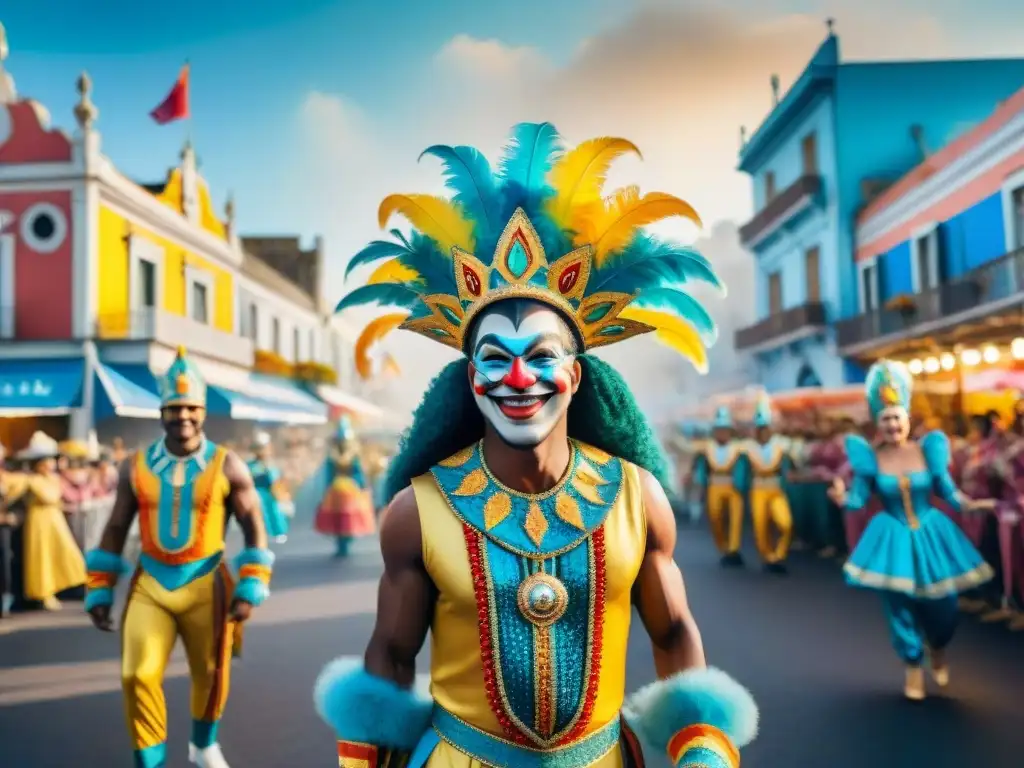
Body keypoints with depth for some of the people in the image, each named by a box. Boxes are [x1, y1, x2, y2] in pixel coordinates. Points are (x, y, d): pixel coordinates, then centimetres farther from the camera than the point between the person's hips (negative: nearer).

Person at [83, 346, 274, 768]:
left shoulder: (227, 466, -7)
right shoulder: (136, 467, 0)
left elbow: (255, 529, -4)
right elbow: (114, 533, 6)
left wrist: (251, 589, -10)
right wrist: (99, 592, 4)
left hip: (205, 584, -1)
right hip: (149, 584, 1)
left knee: (210, 675, 13)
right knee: (138, 676, -5)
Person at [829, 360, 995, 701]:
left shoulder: (927, 450, -7)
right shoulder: (870, 458, -8)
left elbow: (947, 491, 0)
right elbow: (859, 499, -9)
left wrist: (968, 504, -17)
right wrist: (842, 498, -30)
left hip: (930, 534, 1)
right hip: (893, 538, -1)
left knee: (942, 604, 7)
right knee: (899, 604, 5)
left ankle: (937, 649, 43)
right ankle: (913, 665, 30)